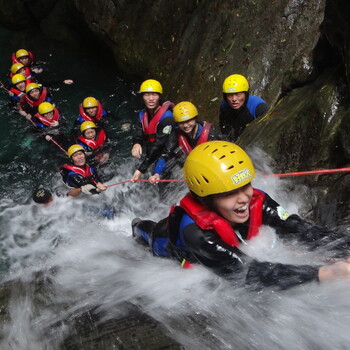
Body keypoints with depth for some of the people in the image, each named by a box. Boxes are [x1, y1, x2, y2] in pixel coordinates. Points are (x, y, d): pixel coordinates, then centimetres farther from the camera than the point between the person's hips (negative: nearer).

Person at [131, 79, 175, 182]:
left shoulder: (166, 117, -22)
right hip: (150, 157, 7)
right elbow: (138, 135, -2)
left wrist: (141, 169, -31)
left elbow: (159, 145, -28)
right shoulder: (142, 115, 3)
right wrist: (136, 144, -30)